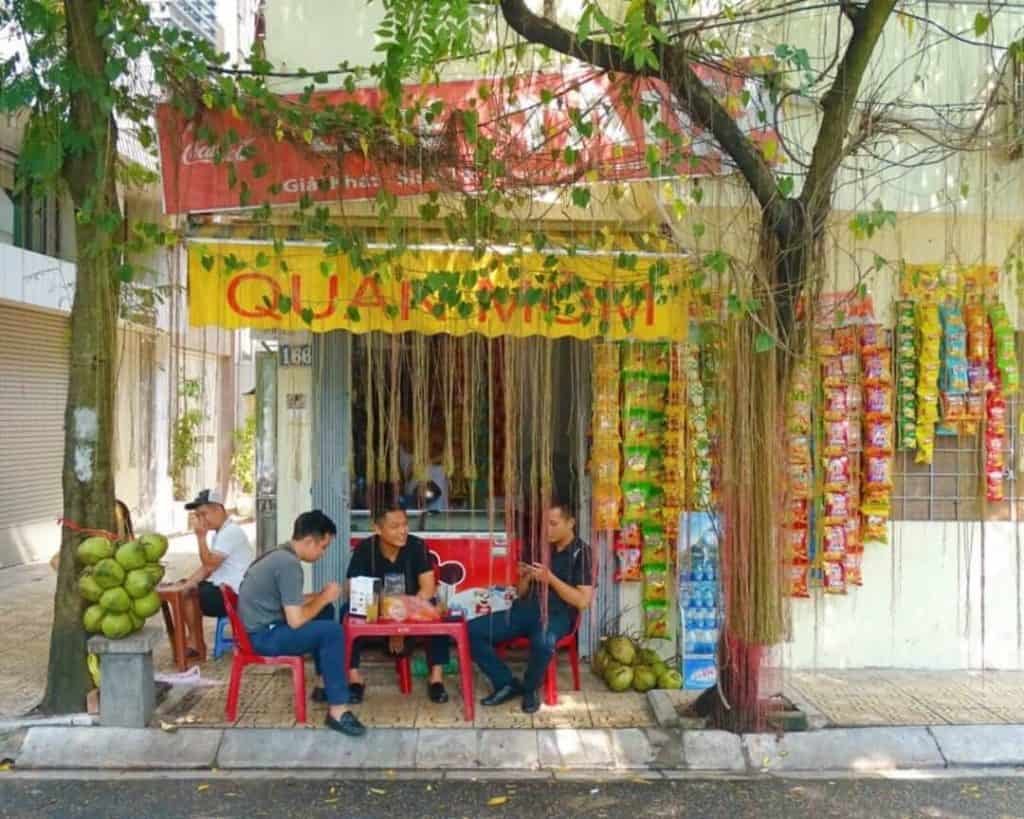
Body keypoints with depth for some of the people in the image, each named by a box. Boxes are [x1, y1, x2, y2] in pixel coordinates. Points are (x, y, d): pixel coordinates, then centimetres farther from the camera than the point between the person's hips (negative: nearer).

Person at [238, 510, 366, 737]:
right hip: (263, 636, -10)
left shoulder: (281, 554, 9)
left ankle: (327, 684, 22)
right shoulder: (290, 564, -22)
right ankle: (337, 711, -16)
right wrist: (324, 598, -9)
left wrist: (321, 596, 5)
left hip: (261, 626, 10)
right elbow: (296, 621, -23)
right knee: (332, 631, -19)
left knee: (325, 613, 18)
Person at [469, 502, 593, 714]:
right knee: (472, 631, -14)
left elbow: (582, 602, -10)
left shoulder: (582, 552, -1)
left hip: (557, 614, -6)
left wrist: (550, 579, -16)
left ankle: (530, 688, -9)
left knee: (543, 643, -41)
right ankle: (507, 683, -1)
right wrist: (525, 577, -4)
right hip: (526, 608, 6)